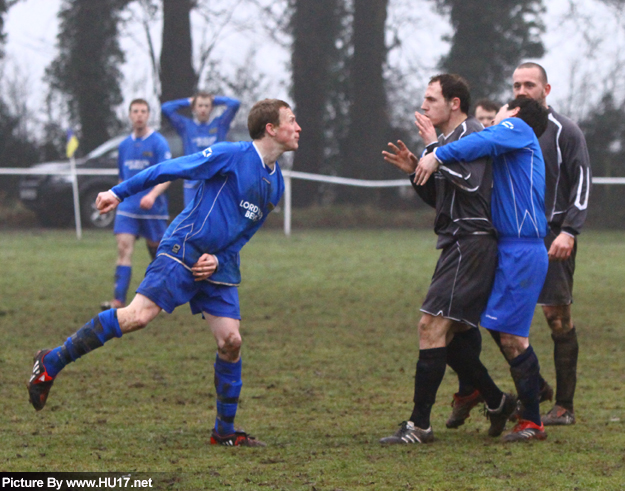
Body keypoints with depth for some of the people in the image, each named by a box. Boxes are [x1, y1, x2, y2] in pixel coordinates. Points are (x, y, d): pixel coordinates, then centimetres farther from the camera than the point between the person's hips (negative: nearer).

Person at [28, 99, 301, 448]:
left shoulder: (276, 184, 13)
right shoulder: (233, 155, -9)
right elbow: (170, 169, -6)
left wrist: (219, 258, 3)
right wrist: (119, 193, -6)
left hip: (219, 265, 7)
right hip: (183, 250, -7)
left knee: (231, 340, -3)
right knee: (138, 315, -19)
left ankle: (225, 432, 9)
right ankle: (51, 364, -11)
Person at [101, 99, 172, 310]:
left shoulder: (158, 142, -5)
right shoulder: (125, 145, 12)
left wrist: (153, 195, -28)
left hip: (152, 208, -4)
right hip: (128, 206, 4)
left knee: (157, 253, 6)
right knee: (124, 248, -12)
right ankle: (118, 302, -21)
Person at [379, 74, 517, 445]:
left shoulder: (472, 134, -8)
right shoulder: (452, 139, 22)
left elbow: (470, 180, -25)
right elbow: (438, 198, 26)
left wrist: (434, 147, -17)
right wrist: (415, 170, 10)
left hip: (470, 243, -11)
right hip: (459, 245, 11)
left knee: (432, 326, -14)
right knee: (447, 336, 11)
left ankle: (419, 425, -15)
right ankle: (498, 402, 21)